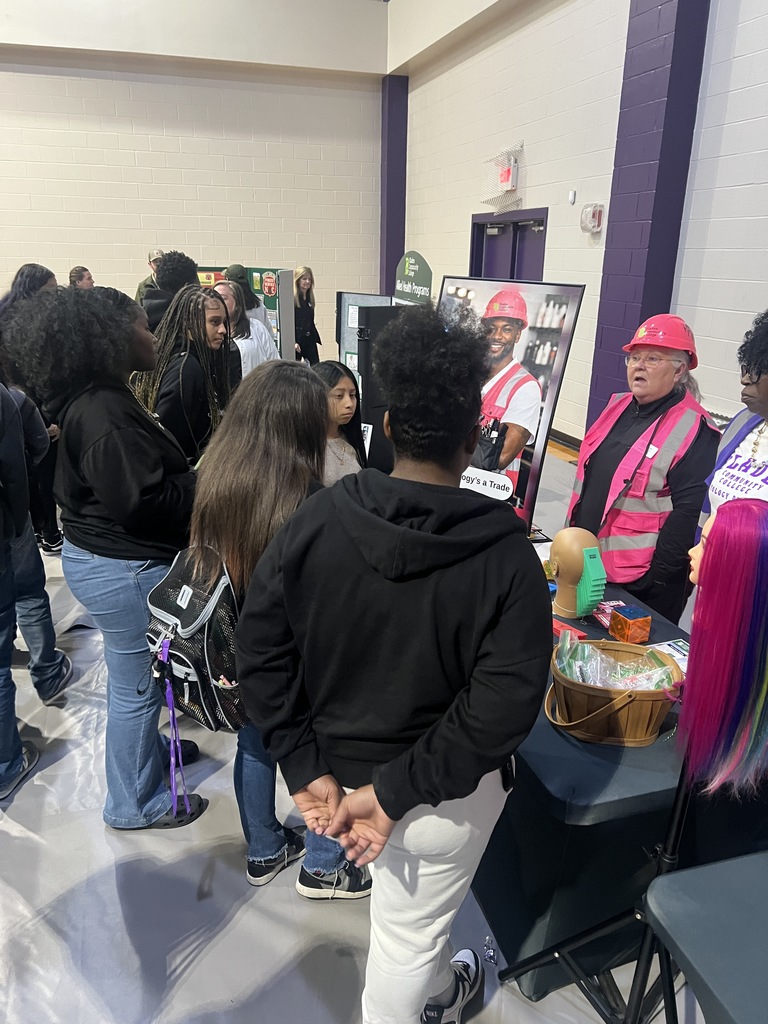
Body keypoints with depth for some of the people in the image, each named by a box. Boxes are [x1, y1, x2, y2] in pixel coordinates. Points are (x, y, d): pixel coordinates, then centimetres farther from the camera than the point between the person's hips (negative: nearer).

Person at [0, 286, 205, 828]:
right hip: (123, 567, -10)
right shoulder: (105, 413, -26)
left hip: (99, 553, 10)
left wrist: (192, 475, 2)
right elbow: (141, 500, -28)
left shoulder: (94, 398, 7)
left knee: (134, 674, 27)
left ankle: (146, 747, 49)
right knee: (137, 683, 7)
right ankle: (134, 803, 27)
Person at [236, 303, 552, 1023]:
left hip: (336, 765, 5)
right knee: (407, 942, 23)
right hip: (444, 796, -4)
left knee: (409, 921, 35)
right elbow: (503, 707, -25)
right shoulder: (506, 556, -23)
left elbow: (258, 647, -13)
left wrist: (308, 768, -8)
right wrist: (396, 793, -18)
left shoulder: (316, 519, -16)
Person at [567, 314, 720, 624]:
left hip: (641, 584, -8)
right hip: (584, 564, 8)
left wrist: (657, 579, -18)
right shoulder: (618, 406, 8)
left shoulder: (695, 431, -16)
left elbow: (689, 512, -19)